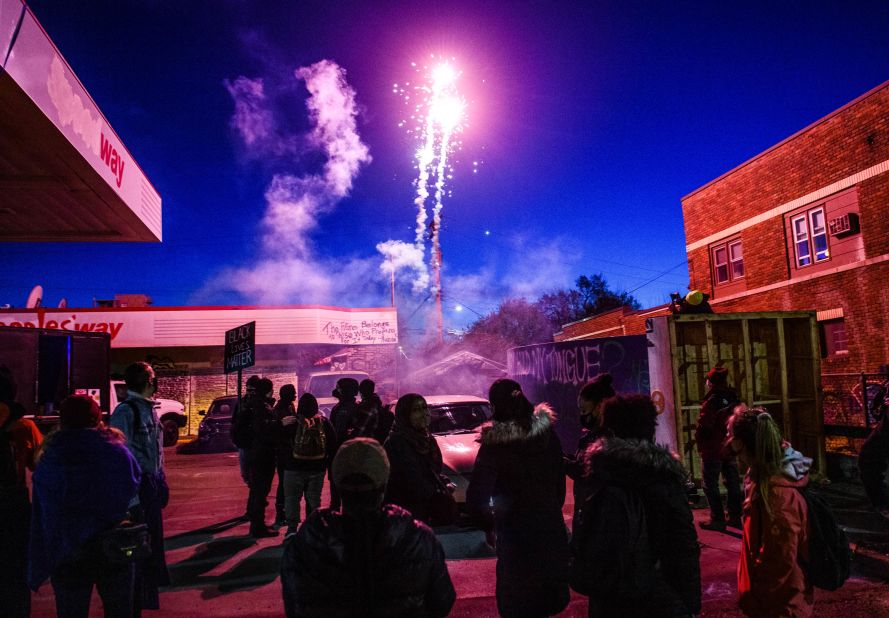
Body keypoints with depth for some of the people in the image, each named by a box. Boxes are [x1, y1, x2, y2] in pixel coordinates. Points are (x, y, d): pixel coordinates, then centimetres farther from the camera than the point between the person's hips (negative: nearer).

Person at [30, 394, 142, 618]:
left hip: (69, 557, 0)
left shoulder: (49, 462, -10)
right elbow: (135, 495, -1)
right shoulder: (120, 453, -11)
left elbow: (41, 522, -7)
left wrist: (37, 569, 0)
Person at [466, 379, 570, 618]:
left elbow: (476, 498, -18)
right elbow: (559, 480, 3)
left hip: (516, 537, -4)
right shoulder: (548, 434, -6)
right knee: (547, 598, 25)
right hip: (552, 529, 5)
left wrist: (489, 526, -1)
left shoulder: (494, 446, -19)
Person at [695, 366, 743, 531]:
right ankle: (735, 517, 22)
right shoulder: (734, 400, 3)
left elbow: (703, 427, -20)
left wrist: (700, 443, -2)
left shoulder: (711, 402, -18)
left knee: (711, 486, 2)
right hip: (731, 449, 7)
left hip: (713, 450, -7)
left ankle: (718, 520, 3)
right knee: (732, 483, 15)